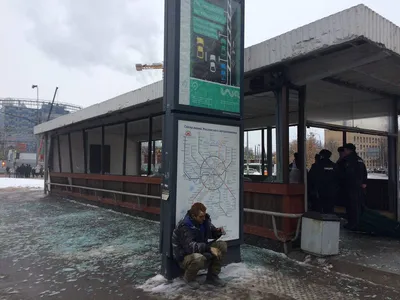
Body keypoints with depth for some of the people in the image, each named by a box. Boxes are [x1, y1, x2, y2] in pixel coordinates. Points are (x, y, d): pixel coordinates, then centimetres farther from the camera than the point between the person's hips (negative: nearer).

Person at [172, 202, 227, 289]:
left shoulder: (204, 220, -5)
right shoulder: (185, 226, -26)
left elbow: (212, 233, 11)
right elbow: (190, 246, -37)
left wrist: (218, 231, -13)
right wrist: (209, 248, -43)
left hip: (201, 252, 7)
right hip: (186, 257, -7)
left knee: (222, 245, -10)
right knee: (198, 258, -40)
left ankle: (212, 276, 3)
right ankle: (189, 278, -5)